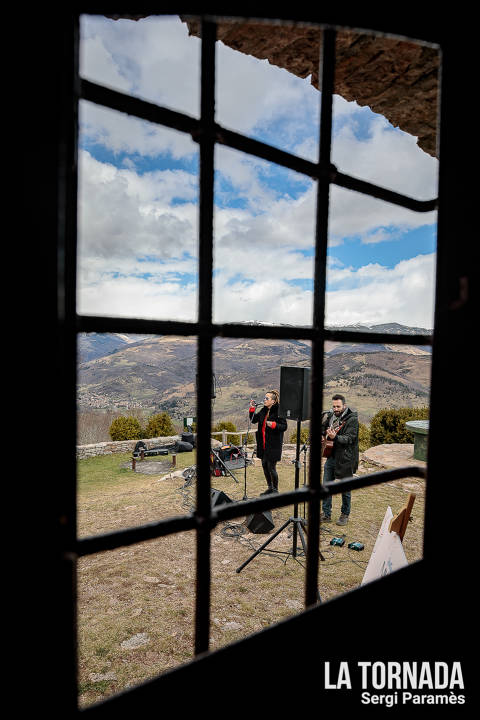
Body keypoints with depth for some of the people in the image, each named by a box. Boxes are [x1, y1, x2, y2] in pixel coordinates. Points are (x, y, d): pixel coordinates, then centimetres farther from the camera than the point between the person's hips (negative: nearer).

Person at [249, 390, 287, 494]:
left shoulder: (278, 411, -14)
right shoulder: (263, 410, 8)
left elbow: (284, 426, -15)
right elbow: (254, 420, 16)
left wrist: (273, 425, -28)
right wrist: (252, 409, 3)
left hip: (273, 445, -7)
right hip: (263, 444, 7)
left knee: (271, 467, -1)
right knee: (264, 466, 15)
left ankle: (275, 490, 17)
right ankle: (270, 488, 31)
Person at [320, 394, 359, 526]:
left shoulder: (352, 419, -12)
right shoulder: (331, 416, 8)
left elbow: (349, 438, -20)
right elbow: (323, 431, 24)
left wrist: (335, 437, -36)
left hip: (345, 459, -6)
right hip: (331, 456, 6)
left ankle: (345, 515, 24)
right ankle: (326, 514, 20)